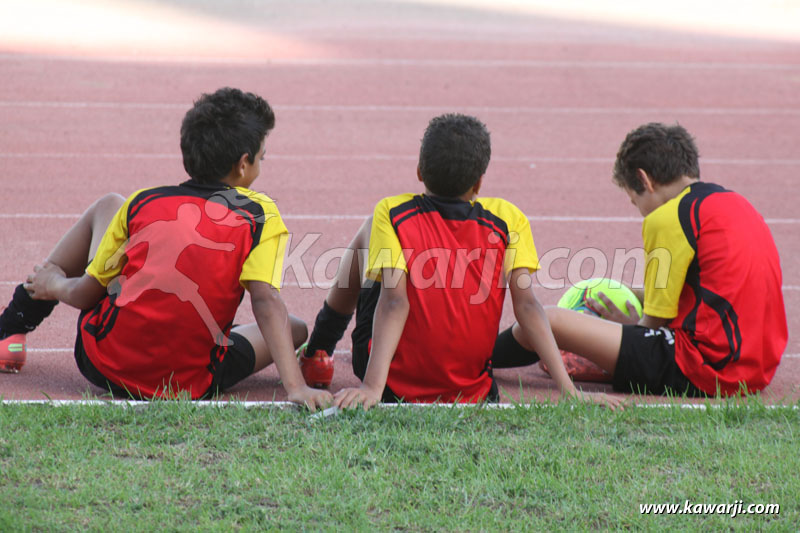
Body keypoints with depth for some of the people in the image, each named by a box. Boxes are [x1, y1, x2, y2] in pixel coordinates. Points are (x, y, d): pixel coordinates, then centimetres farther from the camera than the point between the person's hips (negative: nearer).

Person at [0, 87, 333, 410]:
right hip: (189, 385, -3)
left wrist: (55, 285, 26)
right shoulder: (259, 216, -7)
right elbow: (266, 301, -20)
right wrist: (295, 387, -26)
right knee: (295, 328, 21)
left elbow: (86, 293, 4)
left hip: (103, 364, 3)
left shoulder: (141, 203, 0)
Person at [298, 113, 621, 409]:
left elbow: (394, 300, -21)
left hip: (394, 386, -1)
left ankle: (318, 351, 34)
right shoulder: (506, 220, -5)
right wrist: (568, 390, -16)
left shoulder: (392, 214, -9)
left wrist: (372, 387, -29)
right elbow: (525, 304, -13)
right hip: (472, 392, 1)